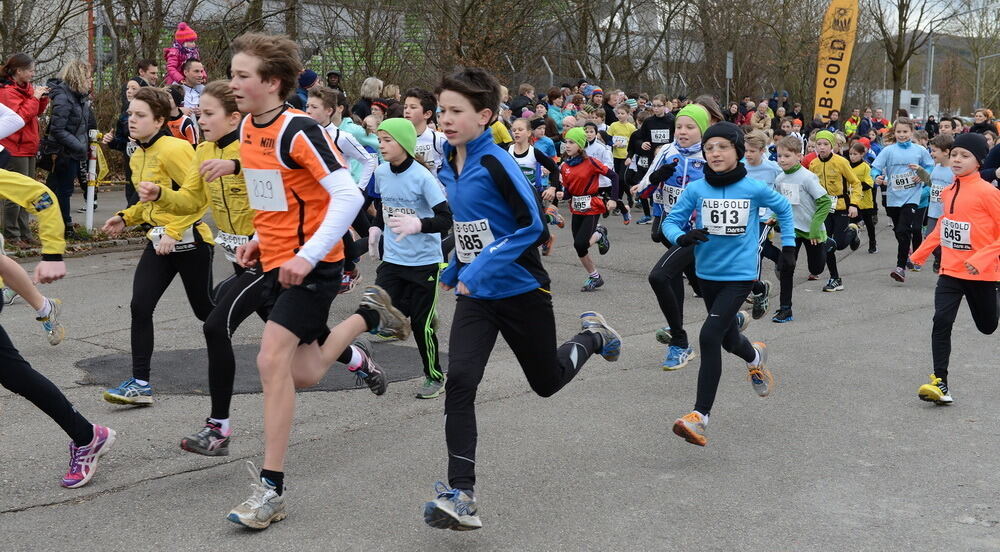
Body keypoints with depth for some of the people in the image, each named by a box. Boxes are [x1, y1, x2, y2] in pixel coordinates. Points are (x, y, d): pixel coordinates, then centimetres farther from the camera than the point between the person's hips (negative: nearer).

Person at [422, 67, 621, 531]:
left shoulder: (495, 162, -19)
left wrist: (482, 267, -27)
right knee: (459, 381, -15)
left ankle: (591, 337, 46)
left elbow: (531, 224, -23)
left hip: (522, 291, -5)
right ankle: (461, 496, -12)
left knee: (546, 383, 14)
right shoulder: (449, 166, 3)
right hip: (475, 296, 5)